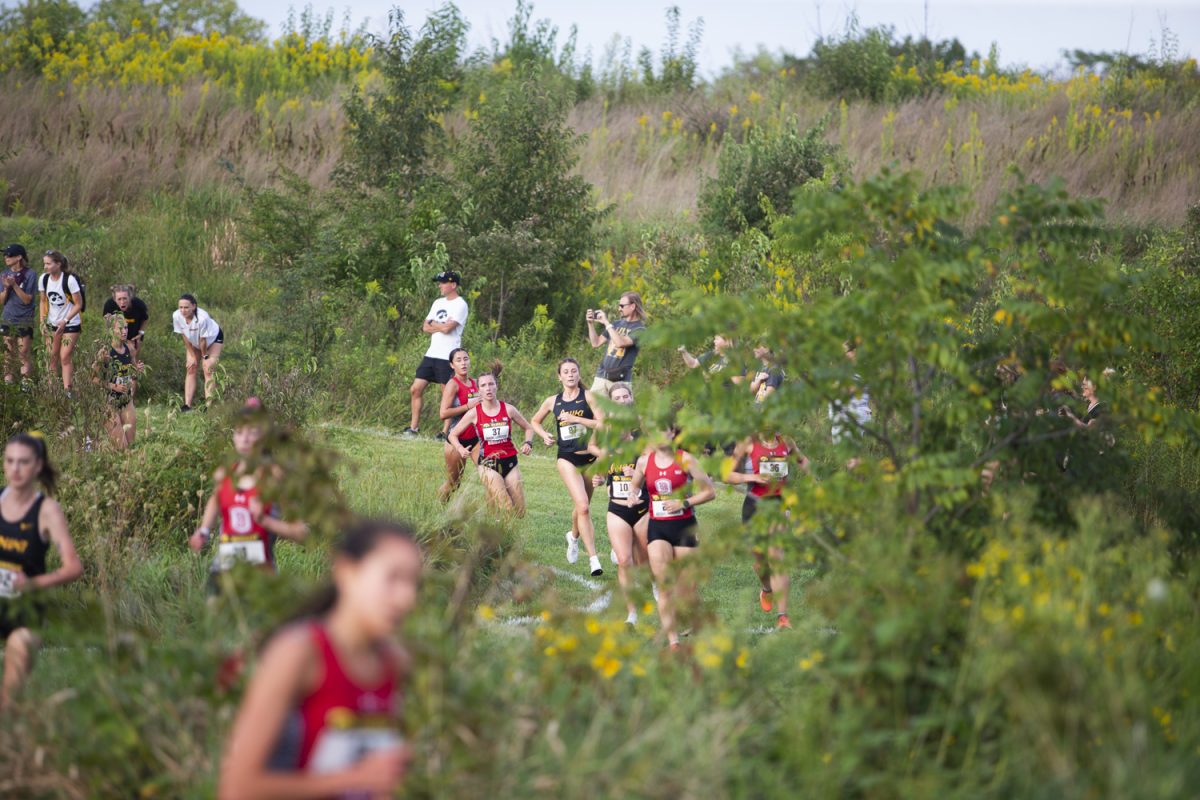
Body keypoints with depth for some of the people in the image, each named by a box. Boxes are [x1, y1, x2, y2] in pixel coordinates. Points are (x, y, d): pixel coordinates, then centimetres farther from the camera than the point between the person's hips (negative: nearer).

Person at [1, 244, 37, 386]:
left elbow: (27, 299, -12)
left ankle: (26, 383, -3)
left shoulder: (29, 275, -7)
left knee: (24, 354, -7)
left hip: (24, 321, -5)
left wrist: (14, 285, -19)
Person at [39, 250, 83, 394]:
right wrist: (43, 321, 1)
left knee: (65, 358, -10)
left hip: (70, 324, -5)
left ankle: (67, 391, -10)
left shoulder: (69, 280, -19)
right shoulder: (44, 279, -2)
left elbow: (79, 304, -14)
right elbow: (44, 301, 11)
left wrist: (65, 321, -21)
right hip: (52, 324, 5)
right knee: (52, 357, 3)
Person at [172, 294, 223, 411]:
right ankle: (187, 405, -6)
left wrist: (205, 356, -15)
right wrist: (192, 356, -9)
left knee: (208, 369, -14)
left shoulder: (202, 318, -42)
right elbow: (185, 337, -14)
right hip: (193, 342, 5)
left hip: (213, 338, -5)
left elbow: (203, 340, -28)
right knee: (191, 369, -3)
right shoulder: (177, 316, -28)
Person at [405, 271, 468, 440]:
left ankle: (445, 432, 2)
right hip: (431, 354, 8)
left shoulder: (460, 305, -8)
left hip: (447, 357, -8)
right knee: (416, 389, 6)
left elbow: (447, 328, -18)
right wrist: (441, 327, -5)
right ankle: (413, 427, 14)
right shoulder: (438, 303, 16)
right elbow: (426, 327, 12)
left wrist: (433, 323, 0)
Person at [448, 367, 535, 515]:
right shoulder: (474, 413, -4)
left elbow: (528, 428, 14)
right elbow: (453, 434, 4)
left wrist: (528, 443, -6)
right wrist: (460, 448, -15)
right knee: (506, 510, -19)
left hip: (510, 462, 3)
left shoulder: (508, 410, 0)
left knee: (519, 513, 2)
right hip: (488, 464, -3)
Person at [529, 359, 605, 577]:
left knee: (582, 506, 16)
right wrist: (545, 435, 4)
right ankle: (593, 559, -19)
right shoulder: (552, 401, 6)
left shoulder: (588, 397, -1)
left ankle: (574, 536, 49)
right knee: (583, 507, -17)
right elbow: (535, 421, 23)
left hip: (590, 456, 1)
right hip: (567, 458, -1)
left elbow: (602, 423, -10)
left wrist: (575, 419, -16)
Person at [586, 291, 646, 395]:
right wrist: (591, 323, 3)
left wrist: (606, 323, -16)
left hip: (621, 380, -6)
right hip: (601, 376, 6)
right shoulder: (617, 324, 13)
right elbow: (596, 343, 16)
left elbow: (620, 343, -22)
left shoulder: (639, 329, -6)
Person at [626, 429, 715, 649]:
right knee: (664, 586, -9)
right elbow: (635, 485, 24)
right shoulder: (644, 461, 4)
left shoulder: (685, 460, -5)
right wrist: (632, 497, 1)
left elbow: (709, 491, -1)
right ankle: (672, 641, -4)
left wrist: (683, 503, -13)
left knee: (684, 588, 2)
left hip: (684, 526, -2)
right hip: (657, 527, 2)